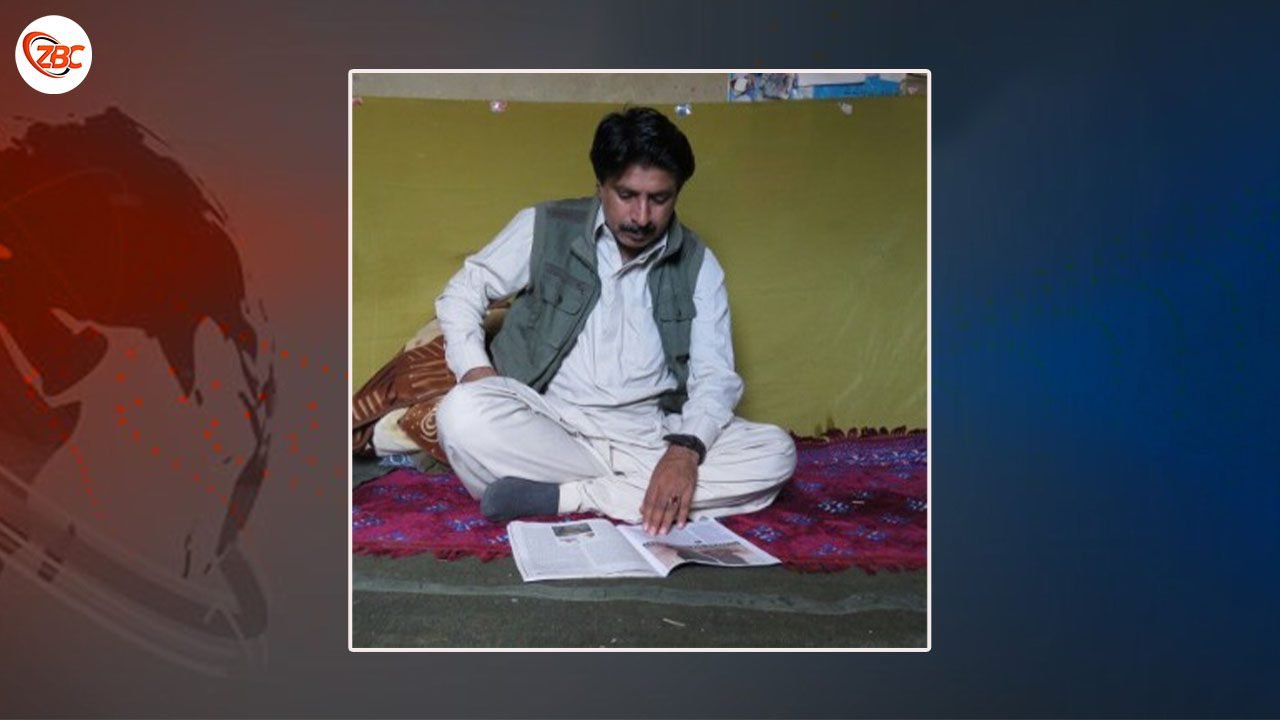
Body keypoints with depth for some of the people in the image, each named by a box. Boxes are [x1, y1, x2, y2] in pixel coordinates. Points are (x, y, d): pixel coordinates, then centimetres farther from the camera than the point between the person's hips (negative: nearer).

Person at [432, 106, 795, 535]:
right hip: (550, 426, -2)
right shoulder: (544, 229, 2)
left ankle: (564, 496, -24)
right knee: (464, 414, -32)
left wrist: (686, 448, -22)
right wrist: (475, 367, -10)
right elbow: (463, 291, 11)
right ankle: (630, 488, -20)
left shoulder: (697, 264, 5)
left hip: (649, 436, 2)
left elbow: (715, 376, -2)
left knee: (776, 452, -22)